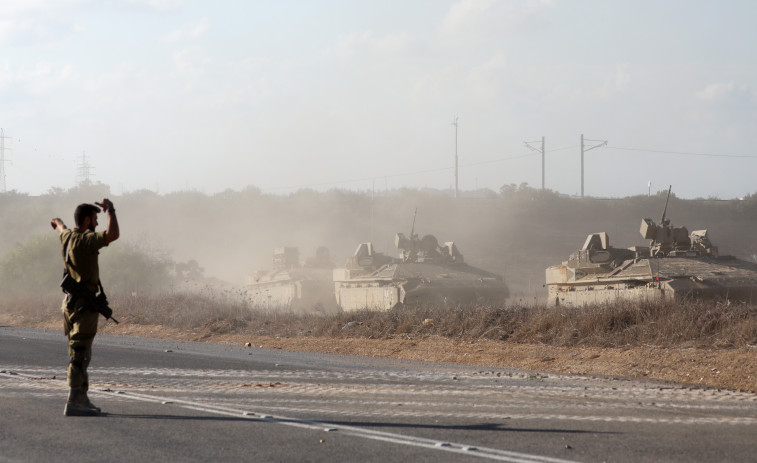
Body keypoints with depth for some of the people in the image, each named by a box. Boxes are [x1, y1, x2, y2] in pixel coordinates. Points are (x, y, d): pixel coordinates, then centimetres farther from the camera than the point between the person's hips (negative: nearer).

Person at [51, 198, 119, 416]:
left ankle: (82, 398, 22)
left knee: (78, 353, 16)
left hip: (70, 301, 10)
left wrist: (58, 223, 60)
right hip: (84, 304, -10)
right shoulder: (84, 240, -18)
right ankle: (73, 402, -14)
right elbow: (112, 234, -31)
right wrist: (110, 209, -15)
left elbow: (61, 228, 36)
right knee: (80, 354, -11)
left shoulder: (67, 237, 9)